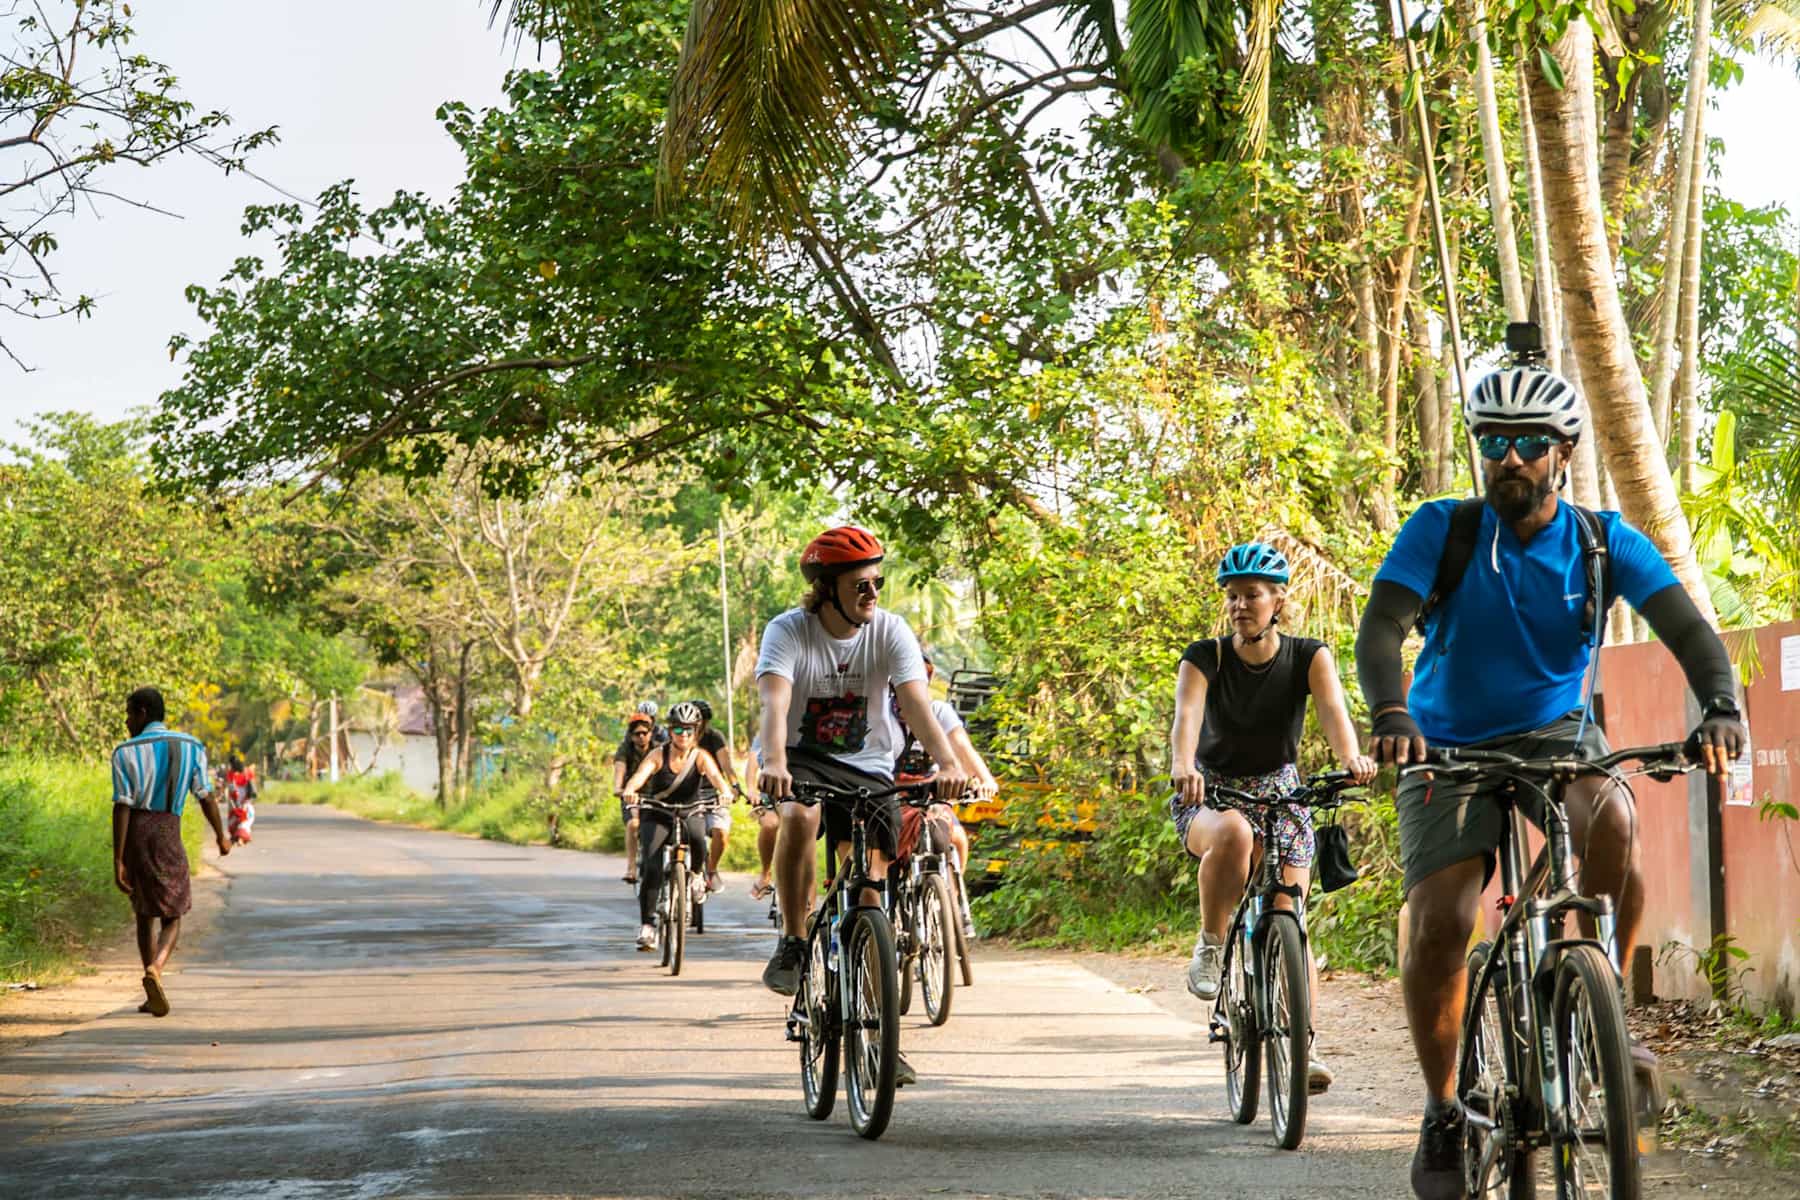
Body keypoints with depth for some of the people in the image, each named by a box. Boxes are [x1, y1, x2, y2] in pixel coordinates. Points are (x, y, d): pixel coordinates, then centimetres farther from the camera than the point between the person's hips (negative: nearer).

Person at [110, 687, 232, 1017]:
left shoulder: (126, 753, -4)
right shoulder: (191, 747, 1)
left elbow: (121, 808, -9)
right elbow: (206, 797, 5)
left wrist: (117, 862, -10)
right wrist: (221, 836, 21)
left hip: (133, 834, 0)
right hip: (167, 835, 0)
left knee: (145, 913, 17)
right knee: (172, 919, 8)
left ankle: (153, 994, 17)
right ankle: (155, 969, -23)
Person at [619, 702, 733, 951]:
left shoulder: (700, 757, -8)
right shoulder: (658, 755, -10)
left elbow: (715, 775, -26)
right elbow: (640, 774, -26)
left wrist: (724, 791, -49)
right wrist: (629, 791, -49)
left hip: (690, 814, 0)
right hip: (657, 815, 0)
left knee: (697, 840, -35)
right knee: (651, 866, -20)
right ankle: (646, 924, -11)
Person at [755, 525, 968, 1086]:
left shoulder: (890, 632, -11)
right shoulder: (789, 631, -16)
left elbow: (916, 701, -24)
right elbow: (775, 702, -31)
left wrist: (948, 762, -41)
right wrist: (775, 763, -50)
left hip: (867, 767, 2)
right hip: (802, 759, -2)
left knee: (867, 890, -5)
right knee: (800, 816, -37)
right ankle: (792, 944, -19)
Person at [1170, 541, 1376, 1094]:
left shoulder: (1308, 657, -10)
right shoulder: (1205, 658, -14)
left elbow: (1332, 708, -28)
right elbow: (1187, 715, -32)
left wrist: (1352, 757, -50)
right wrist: (1182, 766, -54)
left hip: (1279, 792, 1)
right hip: (1210, 794, -1)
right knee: (1234, 833, -38)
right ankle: (1210, 945, -19)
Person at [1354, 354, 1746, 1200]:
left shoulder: (1603, 541, -6)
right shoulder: (1441, 530, -10)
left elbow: (1686, 628, -16)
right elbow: (1380, 629, -21)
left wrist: (1720, 706, -37)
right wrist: (1389, 715, -42)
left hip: (1556, 740, 0)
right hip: (1449, 750, 0)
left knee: (1613, 818, -35)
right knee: (1440, 925, -19)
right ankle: (1443, 1114, 1)